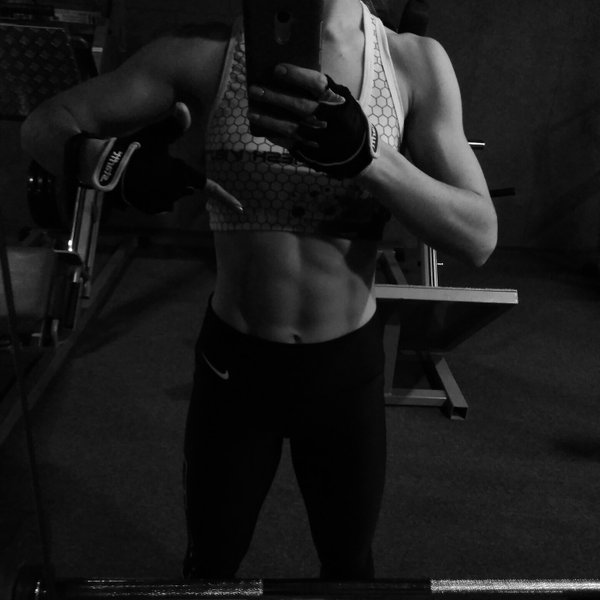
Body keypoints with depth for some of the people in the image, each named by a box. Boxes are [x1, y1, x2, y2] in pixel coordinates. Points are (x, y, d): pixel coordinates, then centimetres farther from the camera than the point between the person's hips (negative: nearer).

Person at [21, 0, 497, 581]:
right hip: (234, 362, 0)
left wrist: (366, 155, -31)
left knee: (349, 562, 22)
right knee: (211, 560, 21)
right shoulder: (208, 54, -11)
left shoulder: (416, 63, -9)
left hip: (347, 367, 1)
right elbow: (45, 126, -3)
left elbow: (479, 237, -16)